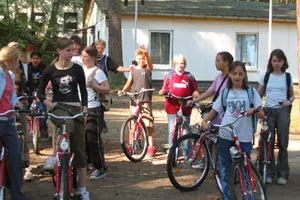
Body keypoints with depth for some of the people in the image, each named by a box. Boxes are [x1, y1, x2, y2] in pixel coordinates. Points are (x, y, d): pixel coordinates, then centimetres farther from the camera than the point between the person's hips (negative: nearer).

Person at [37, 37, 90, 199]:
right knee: (68, 124, -40)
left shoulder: (77, 69, 2)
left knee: (79, 147, 0)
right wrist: (47, 102, -12)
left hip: (75, 107, 2)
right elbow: (40, 92, 7)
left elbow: (83, 90, 9)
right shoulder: (50, 70, -1)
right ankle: (54, 156, -25)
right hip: (58, 107, -2)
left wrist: (84, 106, -6)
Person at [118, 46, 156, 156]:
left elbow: (150, 64, -20)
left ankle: (151, 146, 3)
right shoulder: (133, 70, 11)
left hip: (146, 100, -3)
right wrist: (123, 90, -11)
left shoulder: (148, 69, 2)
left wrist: (147, 54, -39)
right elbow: (129, 82, 8)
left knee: (148, 123, -5)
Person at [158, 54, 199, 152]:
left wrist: (195, 93, -10)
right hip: (172, 106, 0)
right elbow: (164, 88, 10)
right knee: (172, 128, 2)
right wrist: (162, 91, -12)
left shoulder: (189, 76, 9)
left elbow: (194, 89, 11)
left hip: (185, 106, 0)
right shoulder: (169, 75, 8)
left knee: (185, 129, 4)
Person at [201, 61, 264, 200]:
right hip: (225, 136, 2)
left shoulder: (251, 91, 4)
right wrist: (204, 121, -7)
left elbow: (262, 114, 1)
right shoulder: (225, 93, 8)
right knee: (225, 170, 8)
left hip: (244, 137, -2)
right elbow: (214, 111, 12)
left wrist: (253, 110, -21)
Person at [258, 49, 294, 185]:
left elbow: (292, 95, 14)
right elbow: (259, 94, 12)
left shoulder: (287, 77, 7)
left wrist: (289, 101, -8)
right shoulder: (265, 76, 7)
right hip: (268, 111, 1)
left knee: (282, 143, -2)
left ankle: (282, 174, 7)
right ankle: (269, 173, 10)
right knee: (268, 143, 1)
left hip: (283, 111, -1)